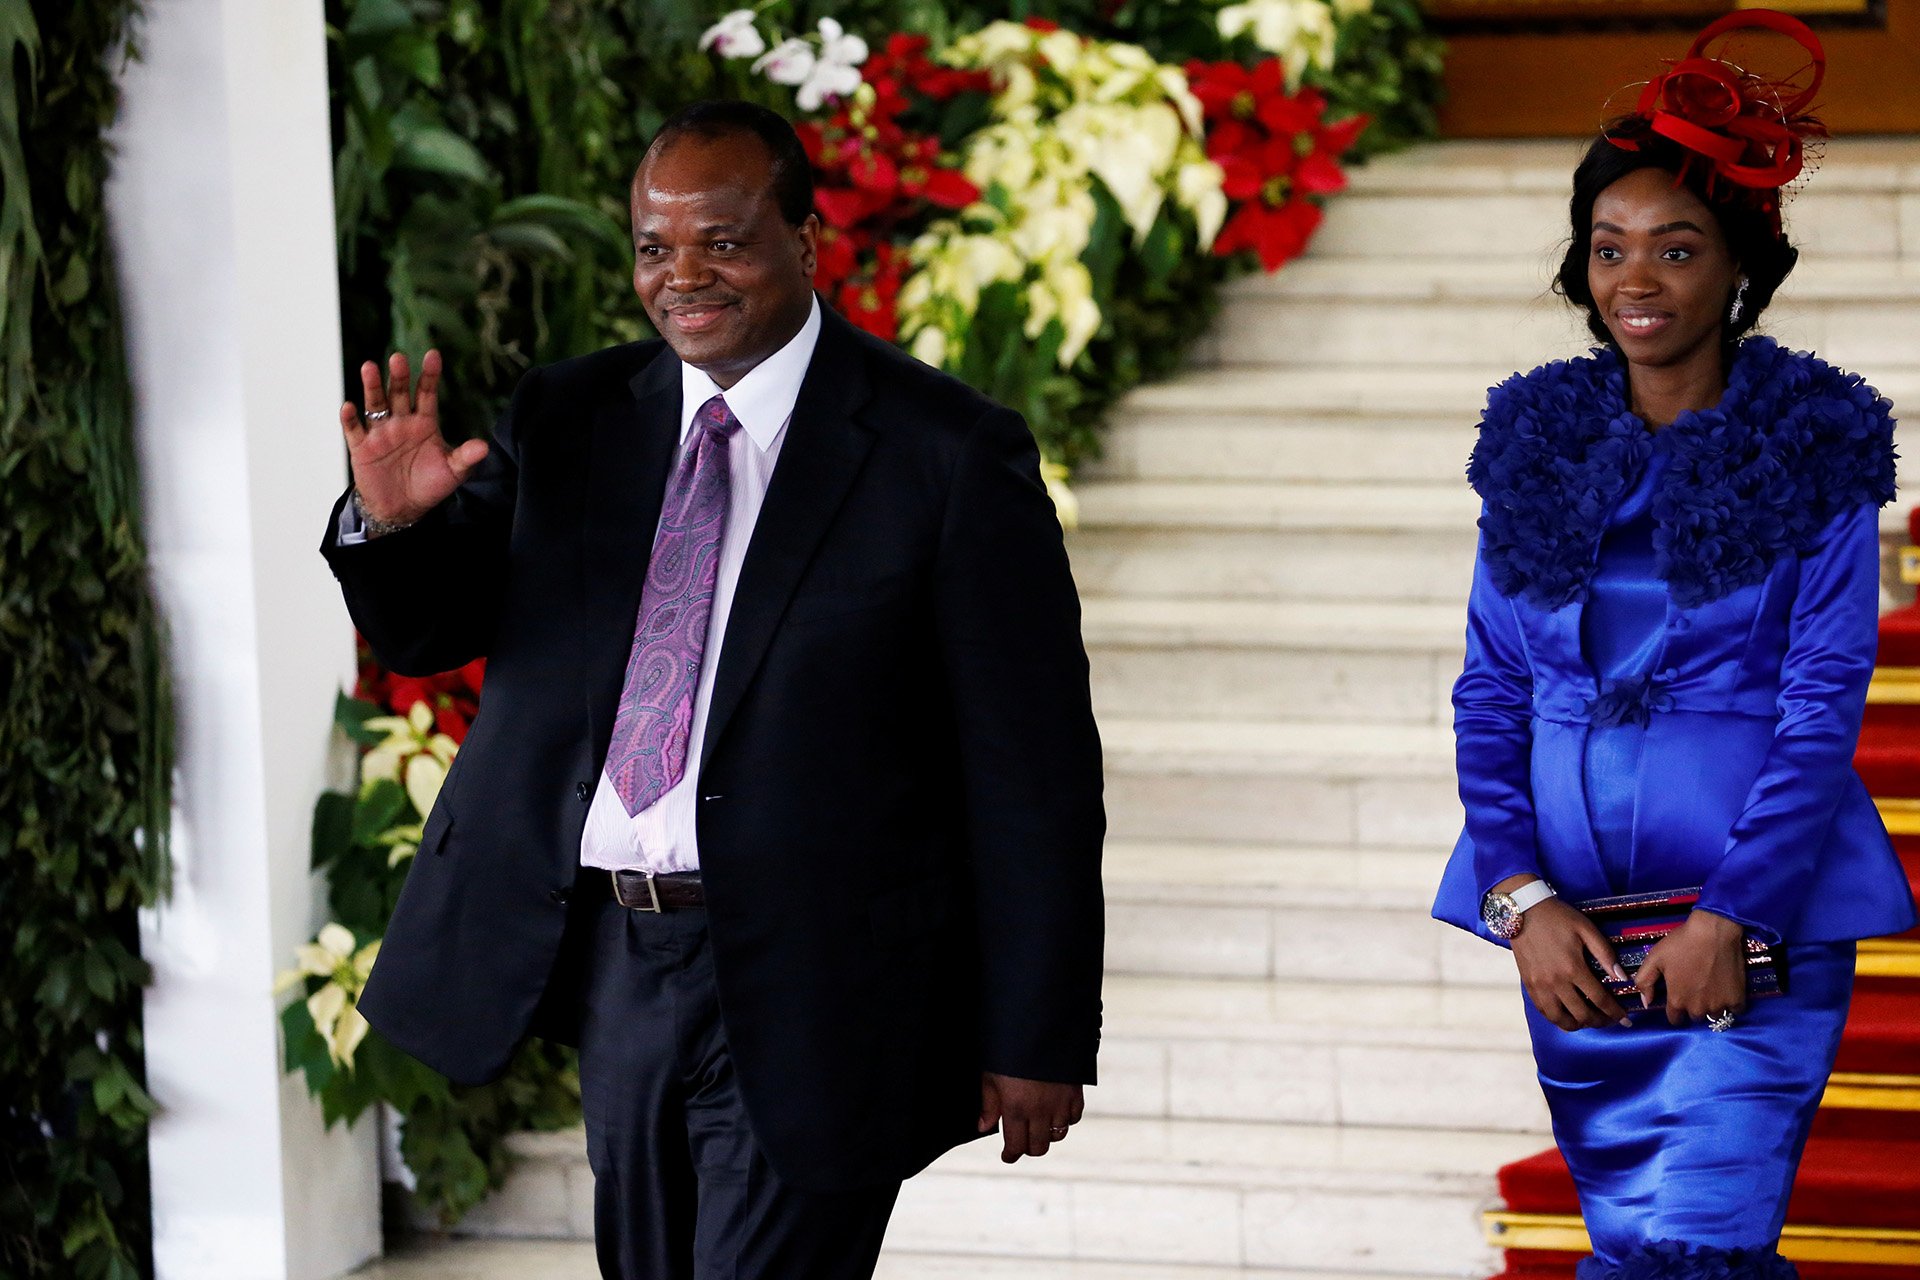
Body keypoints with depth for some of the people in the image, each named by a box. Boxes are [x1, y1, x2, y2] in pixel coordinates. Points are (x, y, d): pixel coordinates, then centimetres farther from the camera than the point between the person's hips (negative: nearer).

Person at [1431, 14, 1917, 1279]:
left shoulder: (1813, 449, -2)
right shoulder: (1537, 440, 9)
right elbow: (1492, 689, 9)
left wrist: (1730, 916, -15)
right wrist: (1520, 895, -4)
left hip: (1755, 925, -4)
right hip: (1573, 931, 4)